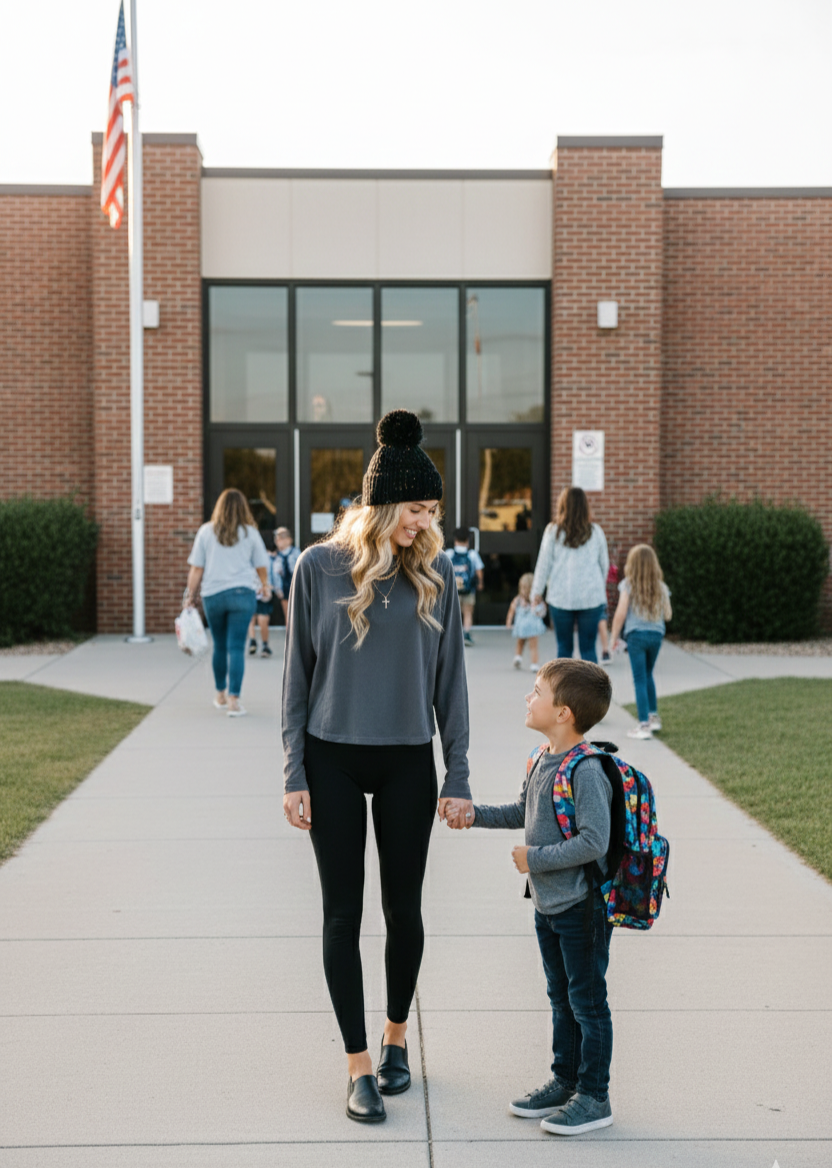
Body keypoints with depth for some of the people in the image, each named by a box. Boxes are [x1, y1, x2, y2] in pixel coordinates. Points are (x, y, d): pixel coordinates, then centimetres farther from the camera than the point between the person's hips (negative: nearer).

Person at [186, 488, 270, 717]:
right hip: (242, 594, -2)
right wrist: (265, 584, 29)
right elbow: (261, 566, 9)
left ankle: (220, 695, 30)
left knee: (219, 646, 16)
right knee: (236, 647, -3)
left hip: (212, 595, 2)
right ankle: (233, 700, -10)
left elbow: (196, 569, 1)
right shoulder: (250, 533, 2)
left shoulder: (206, 531, 2)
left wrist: (191, 596, 8)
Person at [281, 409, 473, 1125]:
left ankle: (396, 1035, 32)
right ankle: (359, 1065, 13)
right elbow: (298, 675, 0)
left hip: (408, 763, 1)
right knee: (343, 912, 3)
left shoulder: (435, 572, -1)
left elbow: (449, 678, 3)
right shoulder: (320, 568, -5)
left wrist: (458, 776, 1)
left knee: (404, 909, 10)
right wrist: (294, 775, -3)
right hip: (333, 760, -1)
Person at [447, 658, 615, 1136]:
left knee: (587, 1002, 3)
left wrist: (535, 859, -20)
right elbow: (522, 812, 21)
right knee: (562, 999, 20)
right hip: (549, 904, 9)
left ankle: (595, 1097, 15)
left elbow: (594, 842, -27)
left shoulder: (586, 771, -24)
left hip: (583, 907, -9)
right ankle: (565, 1081, 33)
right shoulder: (541, 761, 5)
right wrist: (475, 815, 10)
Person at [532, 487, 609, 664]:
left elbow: (544, 563, 2)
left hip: (560, 597, -1)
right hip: (591, 596, 1)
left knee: (564, 647, 8)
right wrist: (601, 589, 24)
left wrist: (537, 591, 12)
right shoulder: (595, 532, 3)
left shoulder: (553, 531, -2)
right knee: (588, 648, 3)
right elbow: (604, 564, 10)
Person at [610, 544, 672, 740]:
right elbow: (668, 615, 7)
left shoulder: (628, 585, -6)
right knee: (648, 676, 22)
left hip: (636, 634, -4)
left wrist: (614, 636, 1)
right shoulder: (661, 587, 4)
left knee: (640, 679, -2)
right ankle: (654, 716, 26)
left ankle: (644, 725, -4)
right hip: (656, 634, 4)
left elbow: (621, 613, -10)